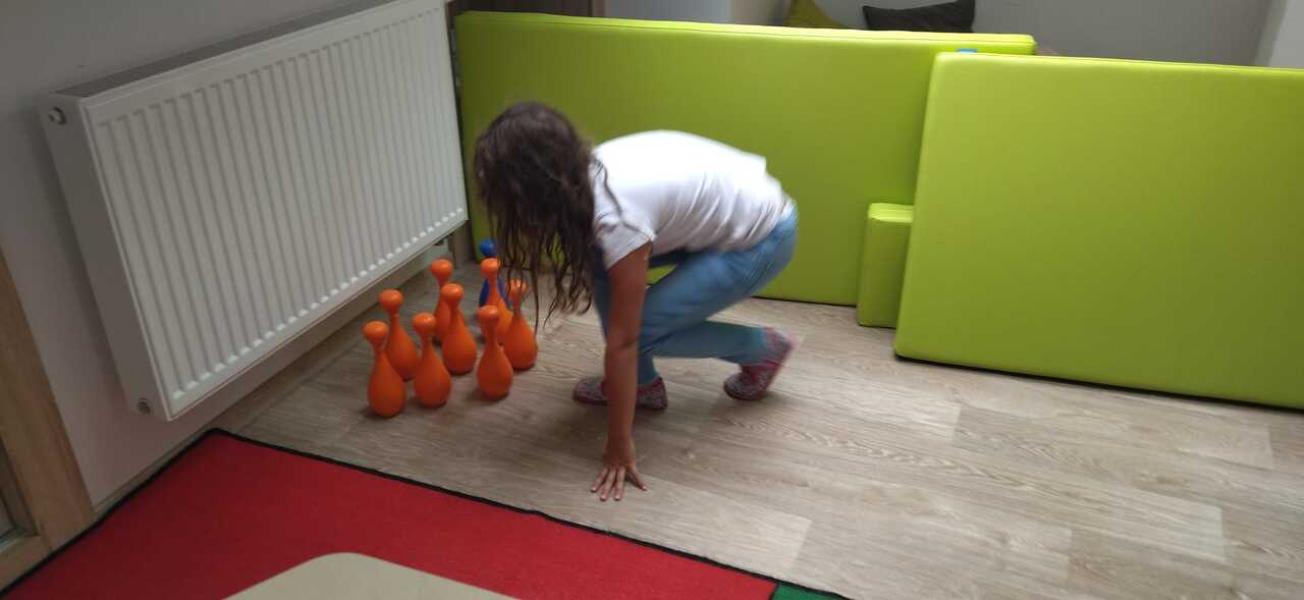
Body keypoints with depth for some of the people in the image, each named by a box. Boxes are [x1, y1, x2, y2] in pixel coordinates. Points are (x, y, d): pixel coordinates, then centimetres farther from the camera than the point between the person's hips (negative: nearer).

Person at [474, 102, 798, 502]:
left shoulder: (616, 213, -31)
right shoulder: (589, 174, -7)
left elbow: (622, 340, -26)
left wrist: (620, 448, -19)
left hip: (763, 236, -8)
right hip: (722, 208, 8)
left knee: (639, 331, -10)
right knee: (599, 261, -3)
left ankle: (763, 349, 9)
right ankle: (643, 383, 11)